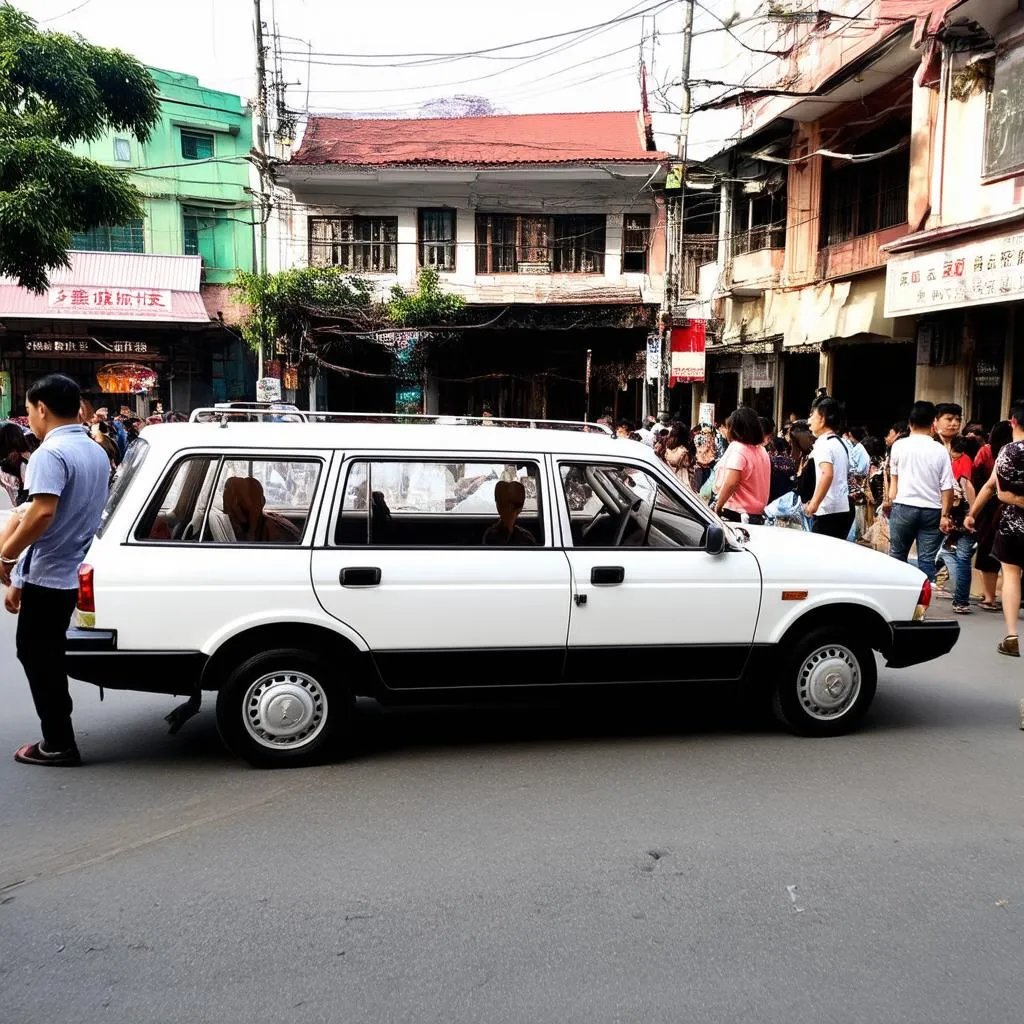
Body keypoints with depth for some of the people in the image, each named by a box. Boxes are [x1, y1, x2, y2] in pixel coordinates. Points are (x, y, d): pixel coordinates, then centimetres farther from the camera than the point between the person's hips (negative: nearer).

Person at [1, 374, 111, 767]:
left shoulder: (50, 453, -18)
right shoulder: (96, 452, 11)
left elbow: (42, 513, -31)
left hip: (45, 574, -9)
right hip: (71, 571, 9)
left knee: (38, 658, 2)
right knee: (46, 656, 18)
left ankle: (58, 744, 8)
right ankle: (57, 737, 24)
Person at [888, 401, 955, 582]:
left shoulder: (899, 445, -2)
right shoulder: (940, 450, -2)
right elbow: (947, 487, -4)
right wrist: (945, 515, 2)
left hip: (904, 507, 0)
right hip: (932, 510, 0)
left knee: (897, 555, 11)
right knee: (927, 560, 2)